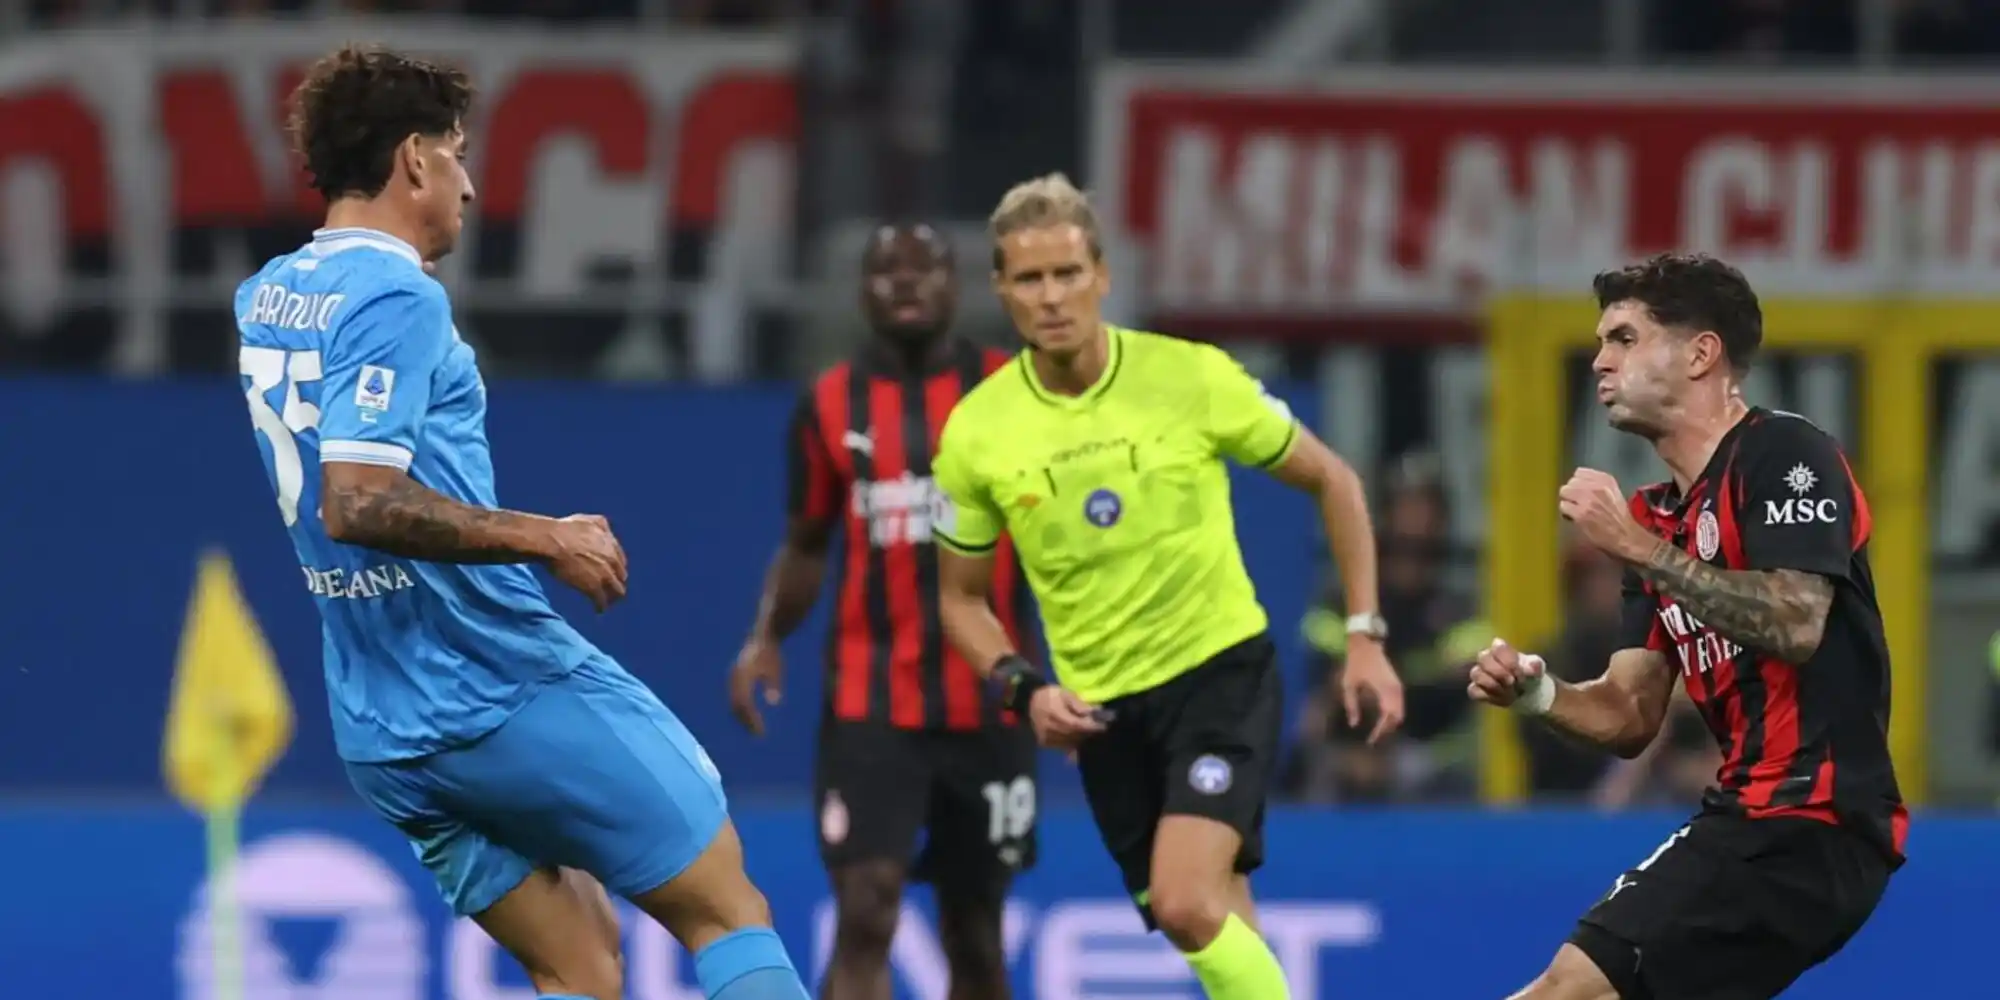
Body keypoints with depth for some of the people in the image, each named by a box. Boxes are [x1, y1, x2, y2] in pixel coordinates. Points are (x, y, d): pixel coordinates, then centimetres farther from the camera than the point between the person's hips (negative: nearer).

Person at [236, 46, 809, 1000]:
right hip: (510, 690, -8)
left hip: (383, 732, 8)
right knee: (727, 914, 2)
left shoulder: (264, 297, 11)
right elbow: (357, 504, -25)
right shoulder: (396, 299, -16)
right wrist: (548, 539, -19)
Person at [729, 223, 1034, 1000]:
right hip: (869, 702, -1)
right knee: (865, 915, -15)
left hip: (988, 703, 1)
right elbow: (805, 545, 14)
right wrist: (767, 638, -3)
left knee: (974, 934, 11)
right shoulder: (830, 405, 4)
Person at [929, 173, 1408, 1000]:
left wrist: (1364, 637, -2)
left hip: (1222, 667, -3)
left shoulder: (1193, 378, -11)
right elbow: (961, 597, 8)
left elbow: (1330, 480, 2)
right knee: (1217, 933, 7)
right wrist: (1024, 688, -10)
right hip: (1103, 706, 3)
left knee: (1187, 904, -23)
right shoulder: (975, 434, -6)